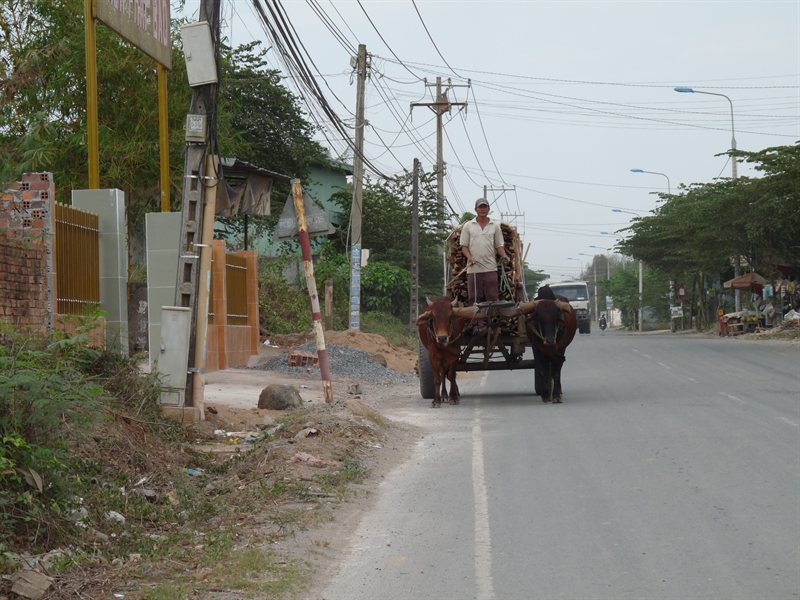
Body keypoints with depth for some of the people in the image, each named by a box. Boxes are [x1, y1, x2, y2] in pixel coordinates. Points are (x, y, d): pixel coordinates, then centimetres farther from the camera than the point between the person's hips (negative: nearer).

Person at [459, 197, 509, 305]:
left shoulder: (495, 226, 13)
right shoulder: (468, 226, 9)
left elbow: (499, 246, 13)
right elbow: (464, 246, 8)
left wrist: (504, 256, -7)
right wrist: (469, 257, -11)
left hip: (490, 268, 1)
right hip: (473, 268, -1)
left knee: (492, 298, -3)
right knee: (473, 299, -1)